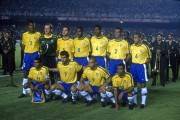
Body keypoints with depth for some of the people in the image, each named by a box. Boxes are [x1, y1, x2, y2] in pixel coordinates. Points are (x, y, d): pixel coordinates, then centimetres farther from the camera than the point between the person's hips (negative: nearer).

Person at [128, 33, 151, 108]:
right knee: (133, 83, 10)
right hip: (133, 66, 5)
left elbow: (149, 58, -2)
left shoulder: (145, 47, -11)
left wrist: (144, 64, -8)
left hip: (141, 66, -5)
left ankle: (143, 102, 4)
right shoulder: (132, 47, 3)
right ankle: (134, 101, 20)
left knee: (143, 84, -2)